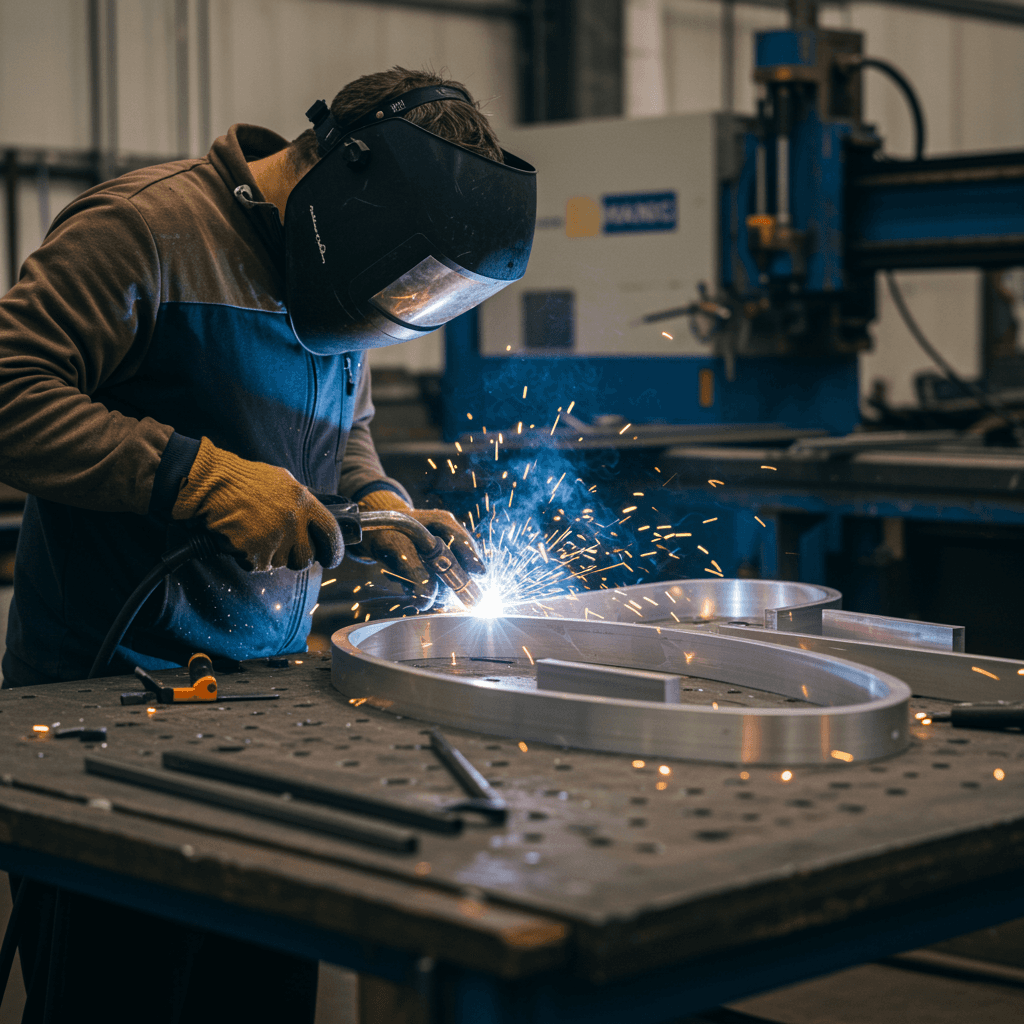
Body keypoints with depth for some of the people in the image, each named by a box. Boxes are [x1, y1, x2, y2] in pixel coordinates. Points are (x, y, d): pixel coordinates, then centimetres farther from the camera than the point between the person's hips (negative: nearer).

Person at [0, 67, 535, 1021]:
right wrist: (199, 474, -25)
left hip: (268, 683, 7)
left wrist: (380, 507, 3)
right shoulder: (146, 227, -14)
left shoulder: (333, 278, 12)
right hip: (105, 690, -7)